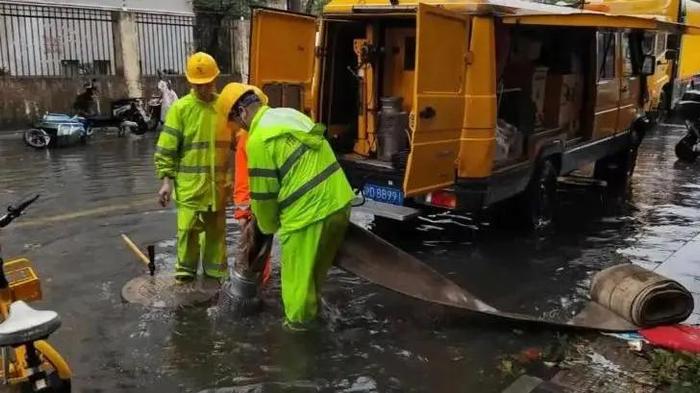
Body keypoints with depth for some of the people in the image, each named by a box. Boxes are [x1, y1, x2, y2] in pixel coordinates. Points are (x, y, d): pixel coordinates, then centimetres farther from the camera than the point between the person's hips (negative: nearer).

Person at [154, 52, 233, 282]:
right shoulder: (180, 108, -6)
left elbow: (235, 144, 9)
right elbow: (166, 148, -6)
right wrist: (166, 181, -10)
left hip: (218, 183, 3)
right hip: (189, 184, -3)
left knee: (216, 229, 13)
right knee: (188, 229, 2)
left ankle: (216, 272, 27)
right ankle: (185, 271, 20)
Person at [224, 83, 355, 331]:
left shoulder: (258, 139, -12)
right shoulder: (291, 115, 14)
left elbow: (263, 192, -7)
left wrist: (268, 226, 12)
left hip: (309, 211, -9)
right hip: (339, 201, 9)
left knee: (298, 273, 13)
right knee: (317, 267, 26)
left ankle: (298, 321, 30)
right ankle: (309, 311, 44)